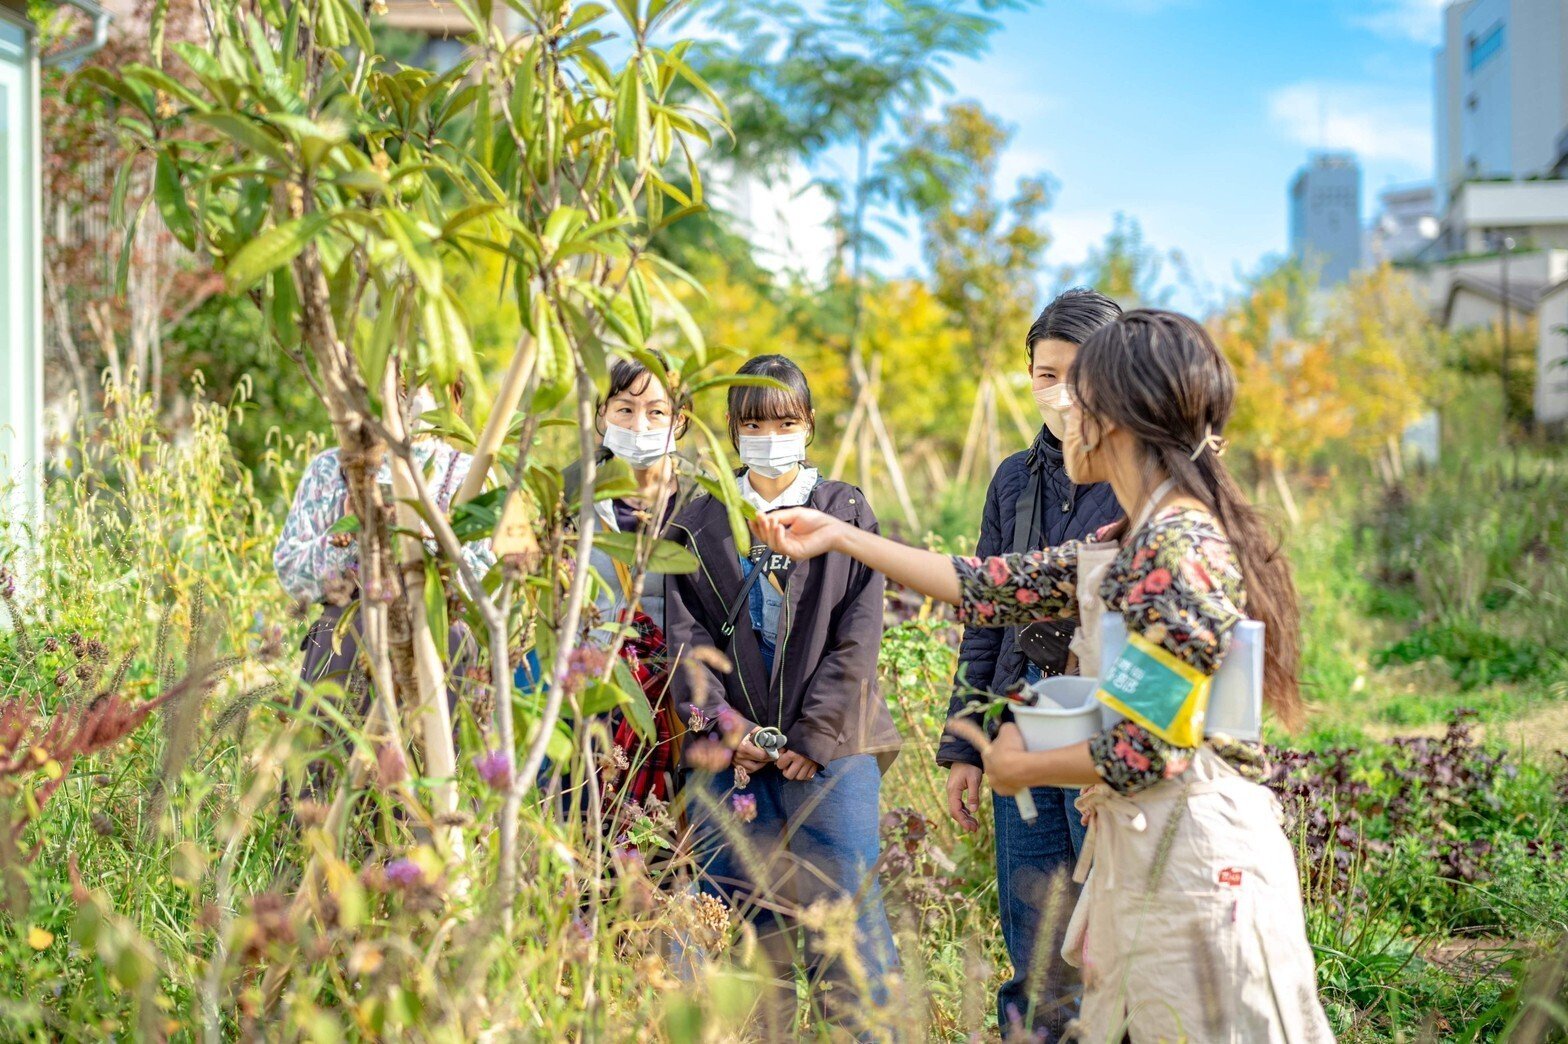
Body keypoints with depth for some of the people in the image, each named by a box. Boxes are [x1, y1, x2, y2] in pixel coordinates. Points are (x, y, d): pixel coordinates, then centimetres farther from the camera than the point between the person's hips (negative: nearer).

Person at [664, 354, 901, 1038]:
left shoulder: (848, 514, 7)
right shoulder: (698, 526, 12)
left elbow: (857, 639, 0)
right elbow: (686, 637, 5)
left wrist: (813, 738, -8)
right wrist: (728, 726, -8)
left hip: (831, 750, -2)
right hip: (734, 752, 2)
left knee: (847, 922, -6)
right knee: (749, 935, 2)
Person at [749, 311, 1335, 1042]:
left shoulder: (1181, 551, -18)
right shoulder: (1123, 547, 11)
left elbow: (1147, 752, -19)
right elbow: (990, 589, 15)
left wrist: (1021, 767, -3)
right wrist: (838, 537, 19)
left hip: (1198, 858, -9)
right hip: (1141, 852, 9)